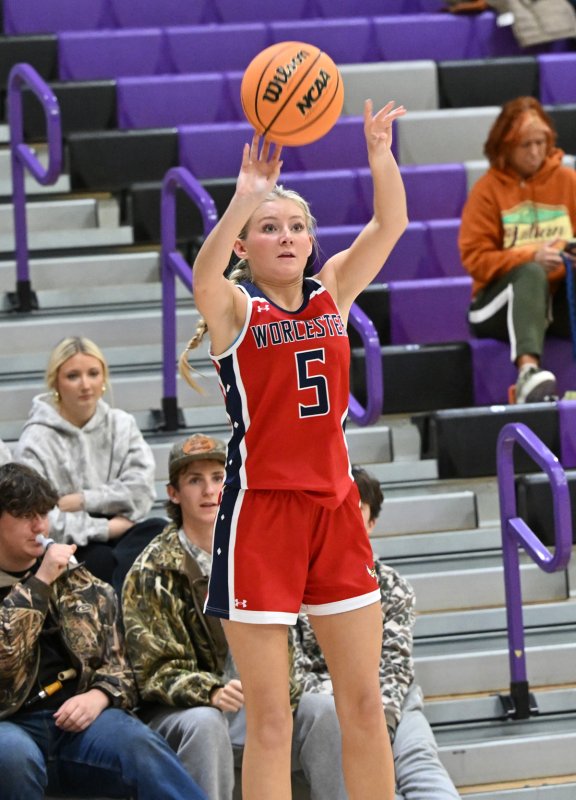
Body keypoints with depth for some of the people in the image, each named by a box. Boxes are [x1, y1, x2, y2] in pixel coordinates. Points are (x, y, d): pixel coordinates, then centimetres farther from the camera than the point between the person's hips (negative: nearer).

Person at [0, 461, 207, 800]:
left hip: (79, 719, 3)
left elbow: (117, 661, 19)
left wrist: (99, 696, -4)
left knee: (139, 744, -29)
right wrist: (40, 583, -7)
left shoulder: (76, 580, 20)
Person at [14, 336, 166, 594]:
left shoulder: (121, 425, 11)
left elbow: (140, 492, -2)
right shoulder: (36, 442, -5)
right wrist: (108, 527, -14)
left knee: (157, 530, -29)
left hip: (119, 538, 4)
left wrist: (83, 501, -13)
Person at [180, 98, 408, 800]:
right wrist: (245, 198, -40)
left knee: (364, 704, 7)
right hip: (260, 510, -4)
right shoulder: (232, 307, -4)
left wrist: (380, 154, -21)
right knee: (269, 720, -2)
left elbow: (390, 223, -4)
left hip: (335, 505, 4)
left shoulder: (333, 290, 8)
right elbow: (204, 274, -27)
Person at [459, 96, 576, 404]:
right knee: (530, 274, -37)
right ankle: (528, 370, -59)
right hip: (502, 298, -2)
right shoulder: (487, 190, -1)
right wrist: (532, 258, -19)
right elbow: (475, 257, -6)